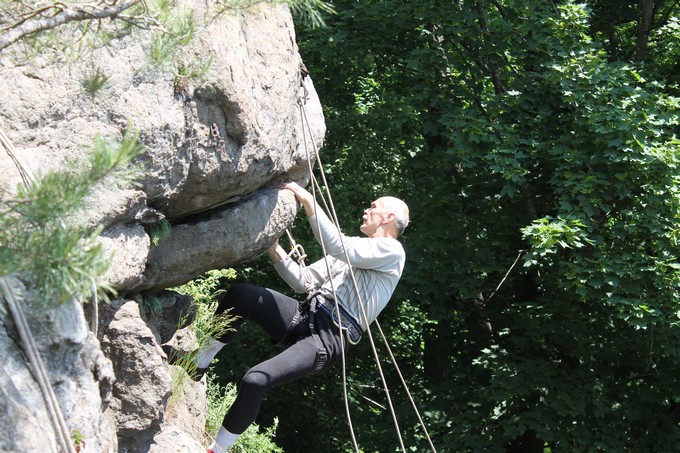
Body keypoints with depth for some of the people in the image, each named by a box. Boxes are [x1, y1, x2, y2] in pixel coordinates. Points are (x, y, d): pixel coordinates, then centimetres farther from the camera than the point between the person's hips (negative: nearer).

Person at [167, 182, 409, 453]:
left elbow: (337, 247, -16)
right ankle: (200, 359, 0)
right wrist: (274, 250, 8)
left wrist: (308, 200, -15)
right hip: (305, 316, 8)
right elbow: (304, 282, 22)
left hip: (329, 337, -8)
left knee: (256, 380, -26)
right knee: (241, 294, -15)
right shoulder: (351, 249, 27)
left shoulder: (392, 250, 1)